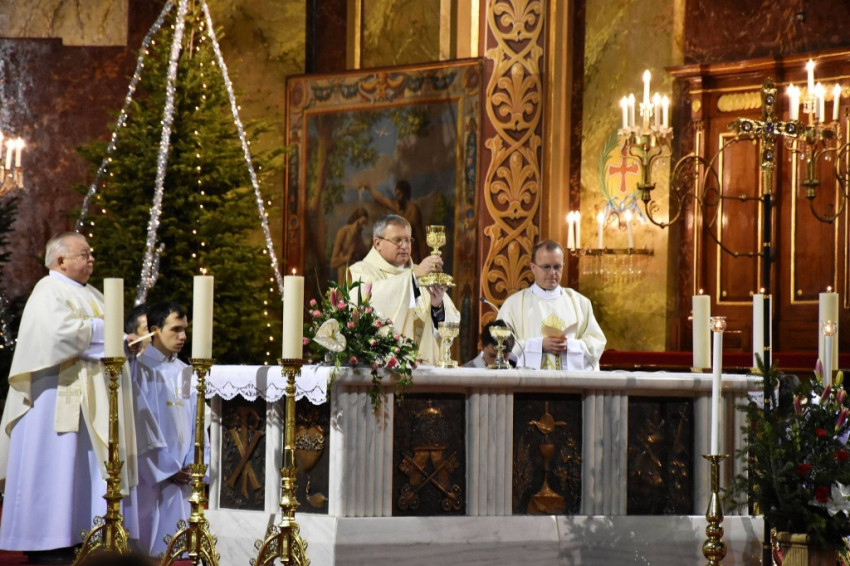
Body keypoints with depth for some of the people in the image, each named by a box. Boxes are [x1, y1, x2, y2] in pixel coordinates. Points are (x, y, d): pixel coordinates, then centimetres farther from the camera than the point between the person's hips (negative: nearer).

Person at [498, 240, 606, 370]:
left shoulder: (580, 302, 16)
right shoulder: (514, 303, 9)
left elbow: (597, 343, 10)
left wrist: (569, 345, -7)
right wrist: (540, 345, -10)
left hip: (572, 373, 0)